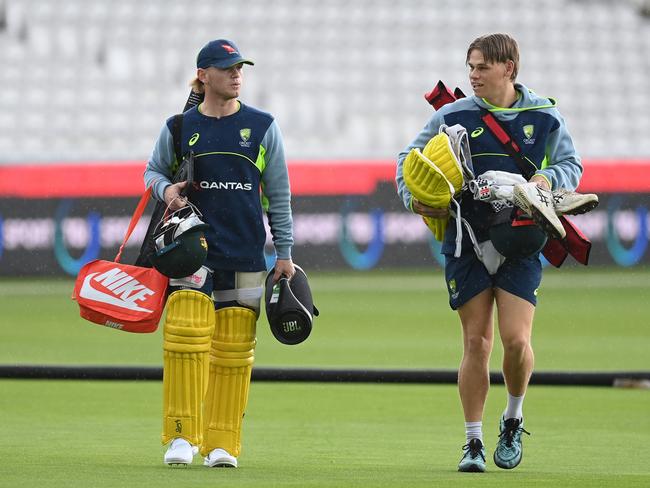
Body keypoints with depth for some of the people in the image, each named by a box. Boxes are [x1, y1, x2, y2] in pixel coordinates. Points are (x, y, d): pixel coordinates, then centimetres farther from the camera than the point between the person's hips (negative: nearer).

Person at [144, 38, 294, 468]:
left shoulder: (262, 127, 4)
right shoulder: (179, 127, 3)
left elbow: (278, 194, 8)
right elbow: (154, 171, 16)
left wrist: (284, 253, 5)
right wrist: (166, 189, -7)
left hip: (246, 254, 1)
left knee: (234, 349, 1)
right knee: (186, 334, -15)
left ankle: (222, 443, 8)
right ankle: (182, 435, -9)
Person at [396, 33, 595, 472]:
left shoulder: (544, 116, 3)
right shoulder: (452, 116, 2)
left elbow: (572, 165, 11)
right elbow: (410, 158, 11)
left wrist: (547, 179, -10)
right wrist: (413, 198, -7)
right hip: (467, 241, 0)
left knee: (516, 340, -11)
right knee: (477, 342, -1)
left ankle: (514, 420, 16)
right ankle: (474, 443, 9)